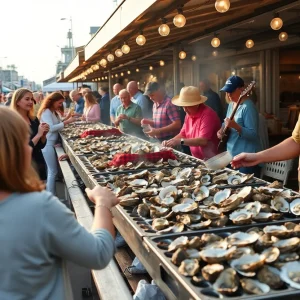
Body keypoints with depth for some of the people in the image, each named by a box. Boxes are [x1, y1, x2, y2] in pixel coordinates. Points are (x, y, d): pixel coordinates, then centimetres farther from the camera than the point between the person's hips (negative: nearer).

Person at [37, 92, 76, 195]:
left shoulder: (53, 112, 17)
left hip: (52, 143, 9)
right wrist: (67, 122, -22)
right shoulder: (46, 112, -12)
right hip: (47, 144, -9)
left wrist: (67, 118, 1)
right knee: (53, 171, -7)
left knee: (51, 171, 10)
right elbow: (51, 128, -21)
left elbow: (57, 125, 13)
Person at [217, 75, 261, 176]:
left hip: (246, 157, -9)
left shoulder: (248, 107, -18)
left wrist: (236, 126, -35)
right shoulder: (231, 104, 9)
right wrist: (222, 130, 1)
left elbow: (253, 134, -23)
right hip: (231, 154, 9)